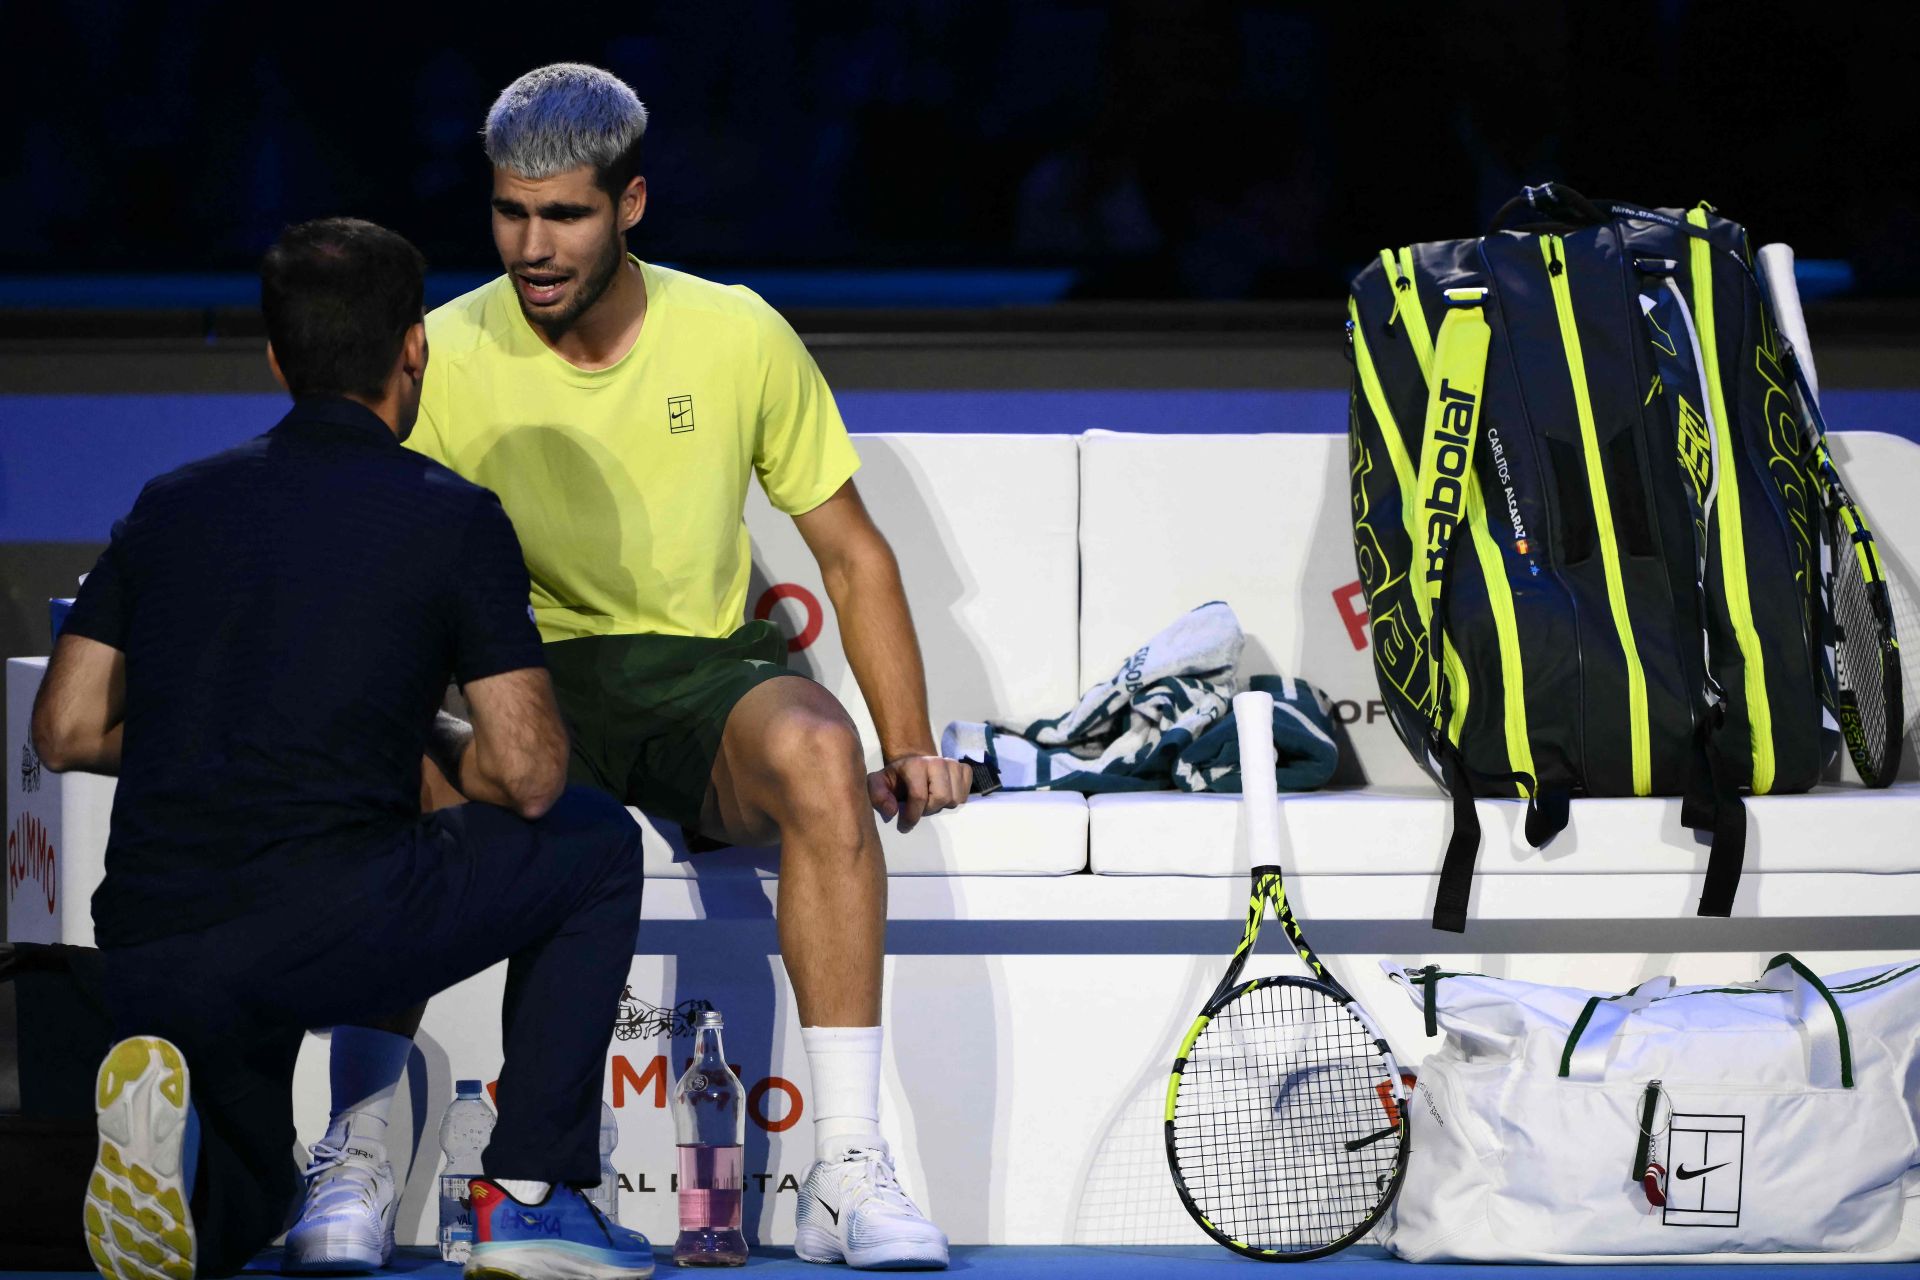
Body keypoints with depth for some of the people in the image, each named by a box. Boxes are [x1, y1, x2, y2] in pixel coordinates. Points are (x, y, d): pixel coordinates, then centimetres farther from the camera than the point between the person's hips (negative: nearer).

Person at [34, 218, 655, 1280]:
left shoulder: (172, 504, 15)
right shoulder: (451, 517, 2)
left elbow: (67, 732, 14)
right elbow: (527, 776, -2)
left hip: (147, 959, 4)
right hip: (327, 926, -4)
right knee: (595, 845, 21)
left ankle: (165, 1106, -8)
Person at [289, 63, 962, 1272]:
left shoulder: (741, 337, 0)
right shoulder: (446, 359, -3)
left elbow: (852, 553, 8)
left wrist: (912, 746, -4)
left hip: (708, 673, 0)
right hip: (527, 684, 0)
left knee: (817, 751, -35)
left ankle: (849, 1168, -34)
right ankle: (359, 1151, -26)